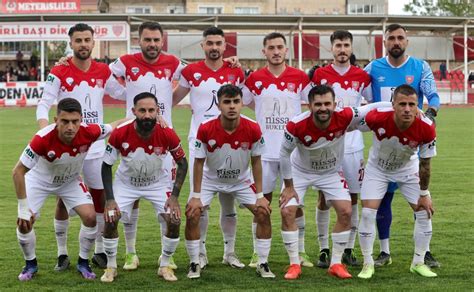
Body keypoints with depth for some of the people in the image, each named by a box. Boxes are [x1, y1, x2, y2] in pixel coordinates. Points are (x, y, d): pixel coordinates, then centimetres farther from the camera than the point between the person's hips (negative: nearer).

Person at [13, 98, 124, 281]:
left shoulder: (89, 132, -33)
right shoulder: (43, 139, -40)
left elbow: (114, 126, -10)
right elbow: (18, 171, -31)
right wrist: (23, 209, -29)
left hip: (70, 181, 2)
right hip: (39, 181, -2)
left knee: (90, 217, -11)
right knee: (24, 222, -12)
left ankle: (83, 262, 12)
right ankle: (31, 264, 16)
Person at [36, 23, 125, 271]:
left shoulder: (103, 71, 4)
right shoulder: (59, 72, -7)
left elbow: (123, 93, 15)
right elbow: (44, 105, -11)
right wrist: (45, 132, -27)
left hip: (95, 148, 3)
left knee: (101, 199, 5)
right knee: (64, 201, 2)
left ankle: (99, 251, 19)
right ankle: (62, 254, 14)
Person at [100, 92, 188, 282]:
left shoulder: (167, 135, -27)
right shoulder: (120, 135, -29)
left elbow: (182, 163, -9)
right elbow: (106, 166, -14)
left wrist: (174, 196, -16)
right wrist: (110, 199, -20)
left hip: (157, 183, 1)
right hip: (126, 183, 0)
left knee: (174, 221, -13)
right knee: (110, 221, -15)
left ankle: (165, 266, 10)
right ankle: (111, 266, 10)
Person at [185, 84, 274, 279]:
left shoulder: (253, 129, -23)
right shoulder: (205, 129, -27)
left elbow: (256, 162, -10)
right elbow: (199, 163, -15)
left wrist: (260, 195, -10)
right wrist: (196, 196, -16)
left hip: (241, 180, 1)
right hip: (210, 180, -1)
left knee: (264, 213, -9)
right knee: (192, 215, -15)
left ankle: (263, 264, 6)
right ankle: (194, 264, 3)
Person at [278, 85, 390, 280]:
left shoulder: (345, 118, -32)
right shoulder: (296, 126, -33)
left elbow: (373, 108, -20)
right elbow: (284, 154, -17)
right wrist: (289, 186, -12)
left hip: (331, 173, 1)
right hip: (300, 171, -1)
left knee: (345, 212, -10)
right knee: (287, 212, -14)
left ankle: (336, 264, 6)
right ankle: (294, 264, 1)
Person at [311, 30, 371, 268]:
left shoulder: (362, 77, 5)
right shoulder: (320, 75, 1)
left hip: (352, 144, 2)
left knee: (353, 197, 4)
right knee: (324, 197, 0)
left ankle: (349, 249, 13)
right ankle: (323, 250, 8)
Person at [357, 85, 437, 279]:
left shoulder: (426, 128, -31)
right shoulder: (377, 118, -36)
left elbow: (425, 164, -15)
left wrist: (424, 194, -8)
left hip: (408, 170, 1)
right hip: (377, 169, -1)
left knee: (425, 213, -3)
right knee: (367, 213, -11)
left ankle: (418, 263, 17)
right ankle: (368, 264, 6)